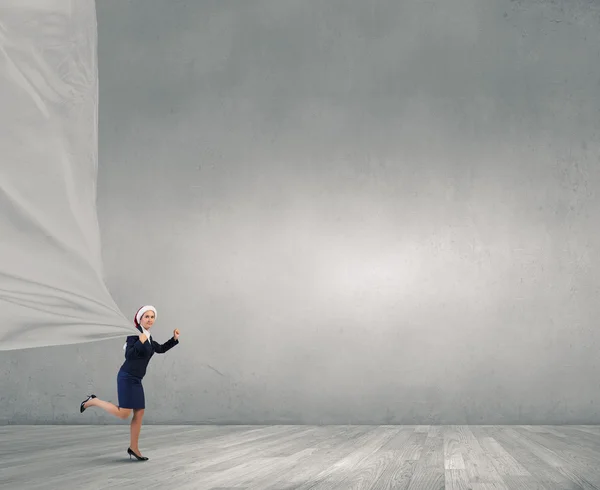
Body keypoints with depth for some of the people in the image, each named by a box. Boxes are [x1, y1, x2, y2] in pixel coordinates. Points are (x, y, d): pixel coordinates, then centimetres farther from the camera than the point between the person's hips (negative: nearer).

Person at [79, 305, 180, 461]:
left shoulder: (149, 338, 13)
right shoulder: (134, 334, -12)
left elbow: (161, 349, 28)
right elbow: (129, 355, -20)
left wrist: (174, 339, 15)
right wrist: (140, 343, -33)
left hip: (136, 380, 8)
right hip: (126, 378, -8)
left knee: (139, 413, 6)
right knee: (124, 414, -11)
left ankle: (133, 448, 14)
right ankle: (93, 401, 7)